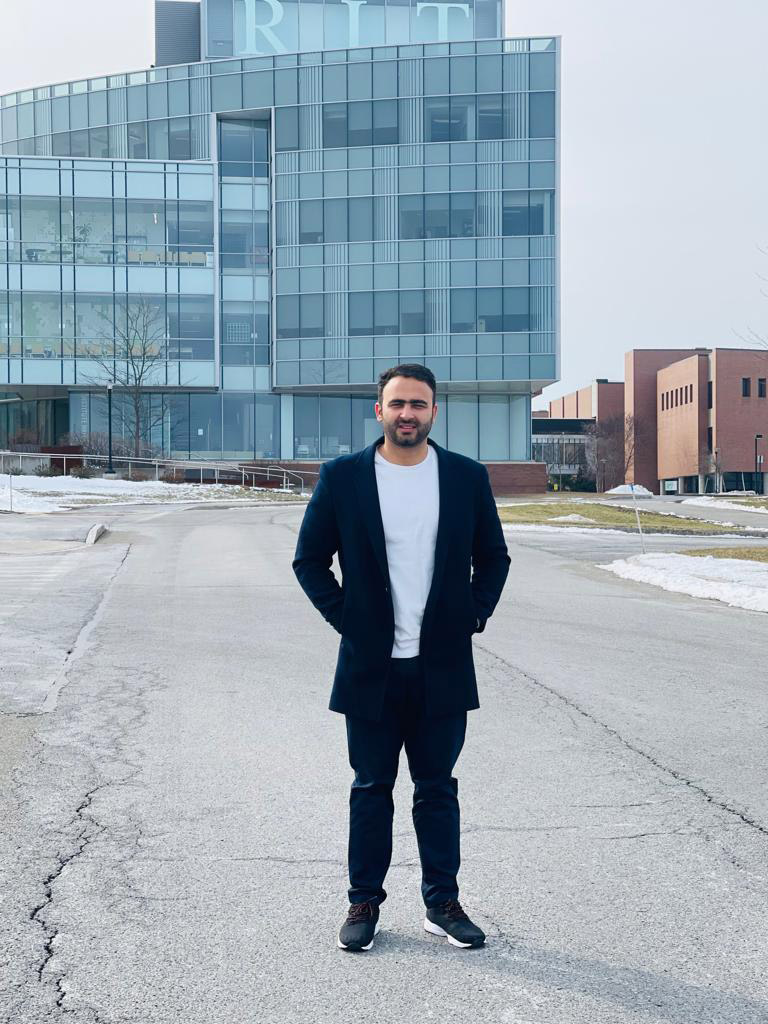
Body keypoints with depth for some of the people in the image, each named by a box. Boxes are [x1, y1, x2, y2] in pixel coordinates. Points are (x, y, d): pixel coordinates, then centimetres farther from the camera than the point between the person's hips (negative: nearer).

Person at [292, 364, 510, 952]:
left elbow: (494, 557, 12)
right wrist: (346, 620, -4)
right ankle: (364, 902, 22)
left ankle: (443, 903, 22)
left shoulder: (467, 477, 3)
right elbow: (310, 560, 4)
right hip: (371, 665, -1)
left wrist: (473, 618, 1)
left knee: (438, 789, 10)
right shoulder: (342, 477, -1)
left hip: (443, 666, 1)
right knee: (372, 788, 9)